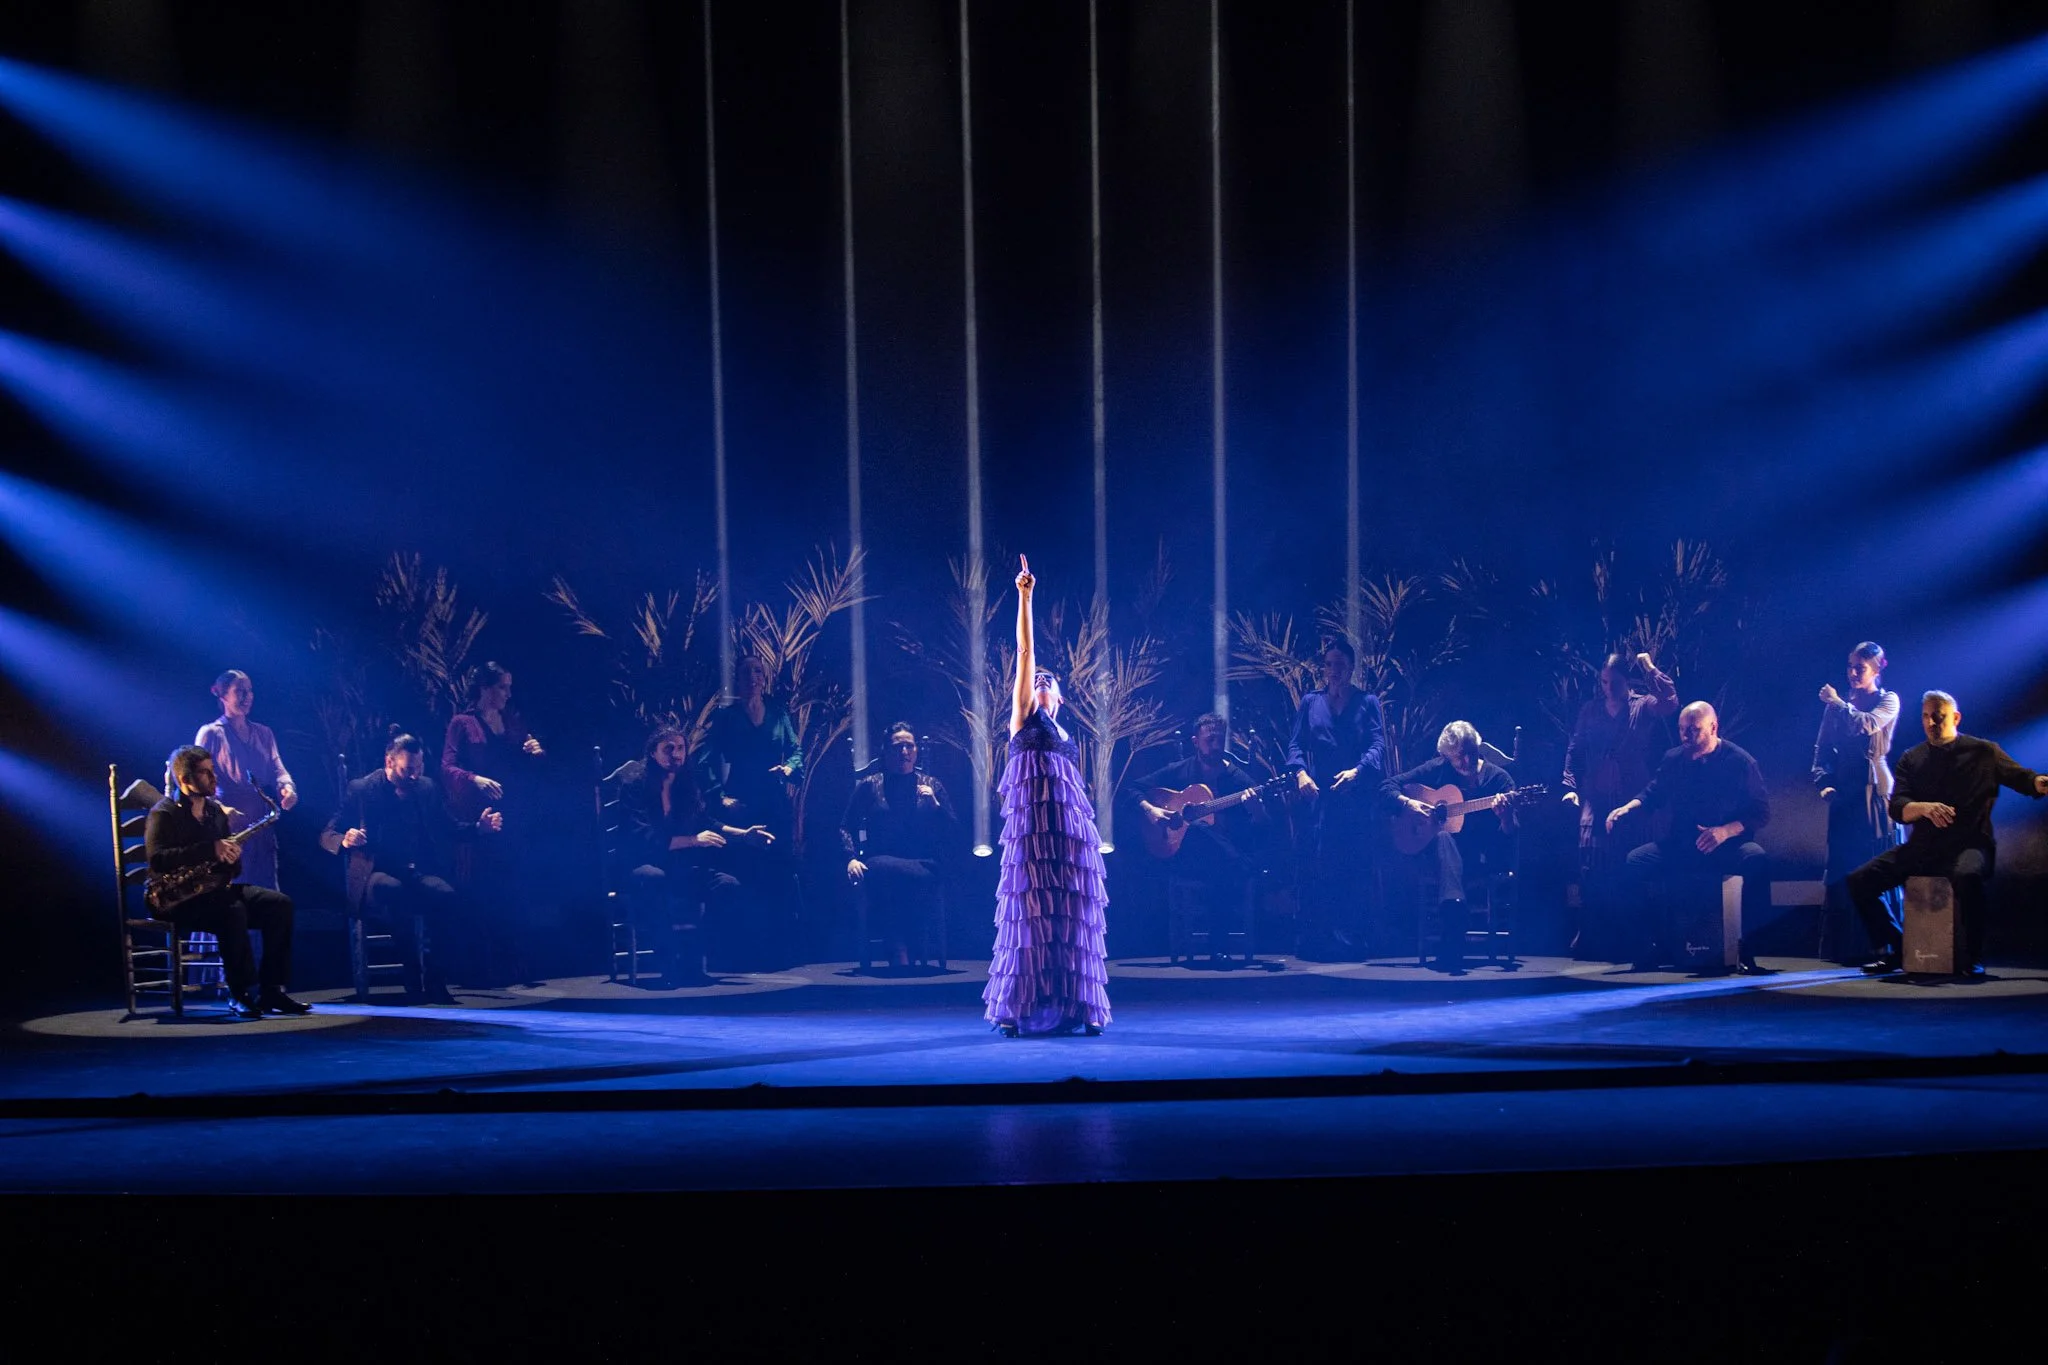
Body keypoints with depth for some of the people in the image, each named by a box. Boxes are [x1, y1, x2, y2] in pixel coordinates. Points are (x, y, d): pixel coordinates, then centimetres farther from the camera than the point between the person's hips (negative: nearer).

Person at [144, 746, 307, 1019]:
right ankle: (242, 994, -29)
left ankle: (271, 991, -13)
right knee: (232, 910, -36)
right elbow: (157, 859, -24)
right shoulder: (164, 813, -7)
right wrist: (210, 850, -29)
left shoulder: (216, 811, 16)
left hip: (214, 890, 8)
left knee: (279, 904, -12)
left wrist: (231, 855, -4)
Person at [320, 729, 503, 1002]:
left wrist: (478, 826, 3)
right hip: (377, 876, -3)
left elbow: (447, 827, 23)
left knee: (447, 895, -31)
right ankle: (415, 972, -29)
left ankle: (434, 976, -21)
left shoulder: (427, 787, 12)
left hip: (419, 874, 3)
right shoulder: (361, 789, -1)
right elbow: (326, 836, -1)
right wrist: (346, 841, -25)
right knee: (393, 891, -40)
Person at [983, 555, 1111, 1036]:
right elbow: (1025, 651, 1)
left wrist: (1085, 827, 15)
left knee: (1073, 915, 3)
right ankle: (1016, 1008, -5)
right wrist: (1024, 598, -4)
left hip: (1073, 828, 5)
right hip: (1032, 824, -5)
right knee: (1031, 911, -8)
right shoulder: (1023, 719, 8)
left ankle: (1076, 1006, 5)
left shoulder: (1068, 738, 23)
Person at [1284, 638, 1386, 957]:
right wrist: (1300, 772, -10)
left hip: (1359, 798, -1)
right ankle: (1316, 942, -3)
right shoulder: (1310, 703, 16)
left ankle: (1350, 940, 0)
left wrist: (1357, 771, -19)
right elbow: (1296, 744, 10)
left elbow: (1378, 745, -1)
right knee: (1319, 869, -5)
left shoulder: (1368, 702, 10)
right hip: (1321, 798, 1)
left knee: (1356, 870, -4)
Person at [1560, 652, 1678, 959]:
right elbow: (1575, 750, 16)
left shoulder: (1643, 706, 3)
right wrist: (1571, 786, 6)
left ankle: (1627, 939, 6)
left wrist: (1650, 668, -10)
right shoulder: (1590, 710, 13)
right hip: (1596, 800, 2)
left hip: (1633, 801, -2)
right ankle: (1590, 938, 0)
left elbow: (1670, 702, -17)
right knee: (1592, 868, -5)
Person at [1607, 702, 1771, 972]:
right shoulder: (1674, 759, 7)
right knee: (1636, 861, -20)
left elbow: (1761, 813, -7)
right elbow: (1652, 793, 17)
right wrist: (1628, 808, -5)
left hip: (1728, 848, -4)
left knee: (1756, 859, -36)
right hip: (1681, 847, 4)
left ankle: (1749, 947, -27)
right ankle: (1656, 947, -13)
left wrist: (1726, 831, -24)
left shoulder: (1739, 761, -5)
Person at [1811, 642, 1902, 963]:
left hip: (1875, 790, -4)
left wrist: (1837, 703, -7)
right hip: (1844, 792, 4)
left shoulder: (1888, 701, 3)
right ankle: (1849, 946, 3)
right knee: (1844, 869, 0)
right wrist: (1823, 781, -1)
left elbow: (1867, 724, -17)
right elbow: (1822, 748, 14)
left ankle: (1887, 945, -4)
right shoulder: (1838, 705, 15)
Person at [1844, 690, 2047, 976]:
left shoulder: (1983, 752, 6)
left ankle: (1974, 957, -21)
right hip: (1922, 848, 5)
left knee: (1967, 876, -40)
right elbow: (1897, 808, 0)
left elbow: (2022, 778, 1)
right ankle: (1892, 951, 3)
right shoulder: (1912, 759, 13)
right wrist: (1925, 808, -23)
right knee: (1860, 881, -10)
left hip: (1968, 845, -4)